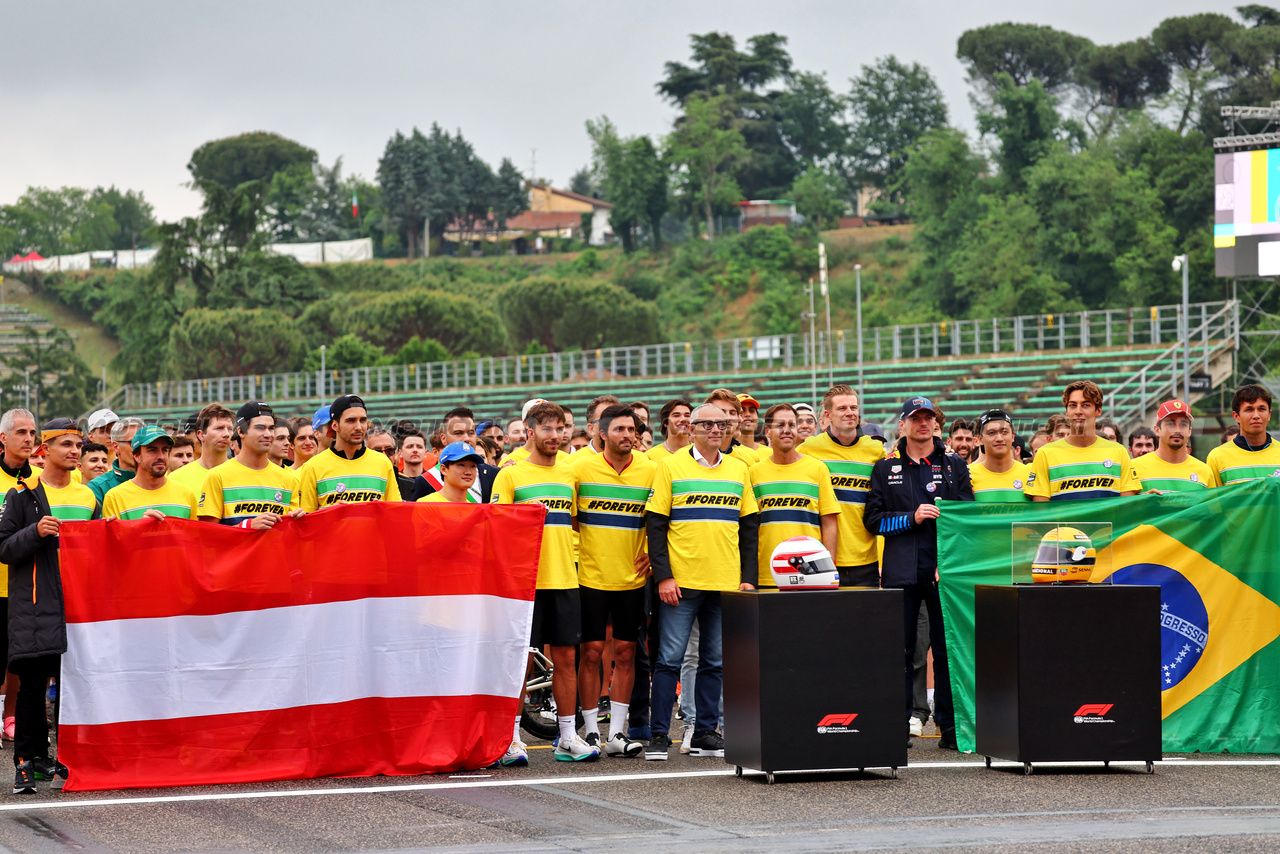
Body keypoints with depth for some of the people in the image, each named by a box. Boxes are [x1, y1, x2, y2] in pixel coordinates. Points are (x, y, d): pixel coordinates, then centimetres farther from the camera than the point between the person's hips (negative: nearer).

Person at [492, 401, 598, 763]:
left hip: (564, 579, 4)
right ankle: (512, 739, 4)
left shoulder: (570, 472, 13)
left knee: (565, 657, 6)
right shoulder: (510, 474, -1)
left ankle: (568, 737, 12)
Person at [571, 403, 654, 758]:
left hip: (632, 577, 2)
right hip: (591, 576, -2)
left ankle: (617, 732, 11)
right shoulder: (580, 467, -4)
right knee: (592, 652, -2)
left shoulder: (652, 471, 1)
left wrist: (653, 552, 2)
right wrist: (571, 551, -1)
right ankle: (591, 731, 6)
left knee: (625, 653, 4)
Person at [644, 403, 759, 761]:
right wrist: (663, 576, -10)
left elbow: (749, 528, 13)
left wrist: (748, 578, 5)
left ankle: (704, 733, 13)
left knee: (714, 661, 7)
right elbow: (655, 525, -2)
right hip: (681, 582, -4)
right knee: (670, 659, -3)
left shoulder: (739, 470, 11)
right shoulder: (671, 466, 0)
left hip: (726, 583, 4)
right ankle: (659, 735, 1)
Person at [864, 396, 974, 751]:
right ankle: (899, 725, 6)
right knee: (900, 651, 1)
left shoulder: (955, 466, 12)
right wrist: (911, 518, -9)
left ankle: (949, 727, 3)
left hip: (945, 571, 0)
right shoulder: (885, 469, 12)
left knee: (948, 650, -1)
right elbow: (873, 519, 6)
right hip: (901, 572, 0)